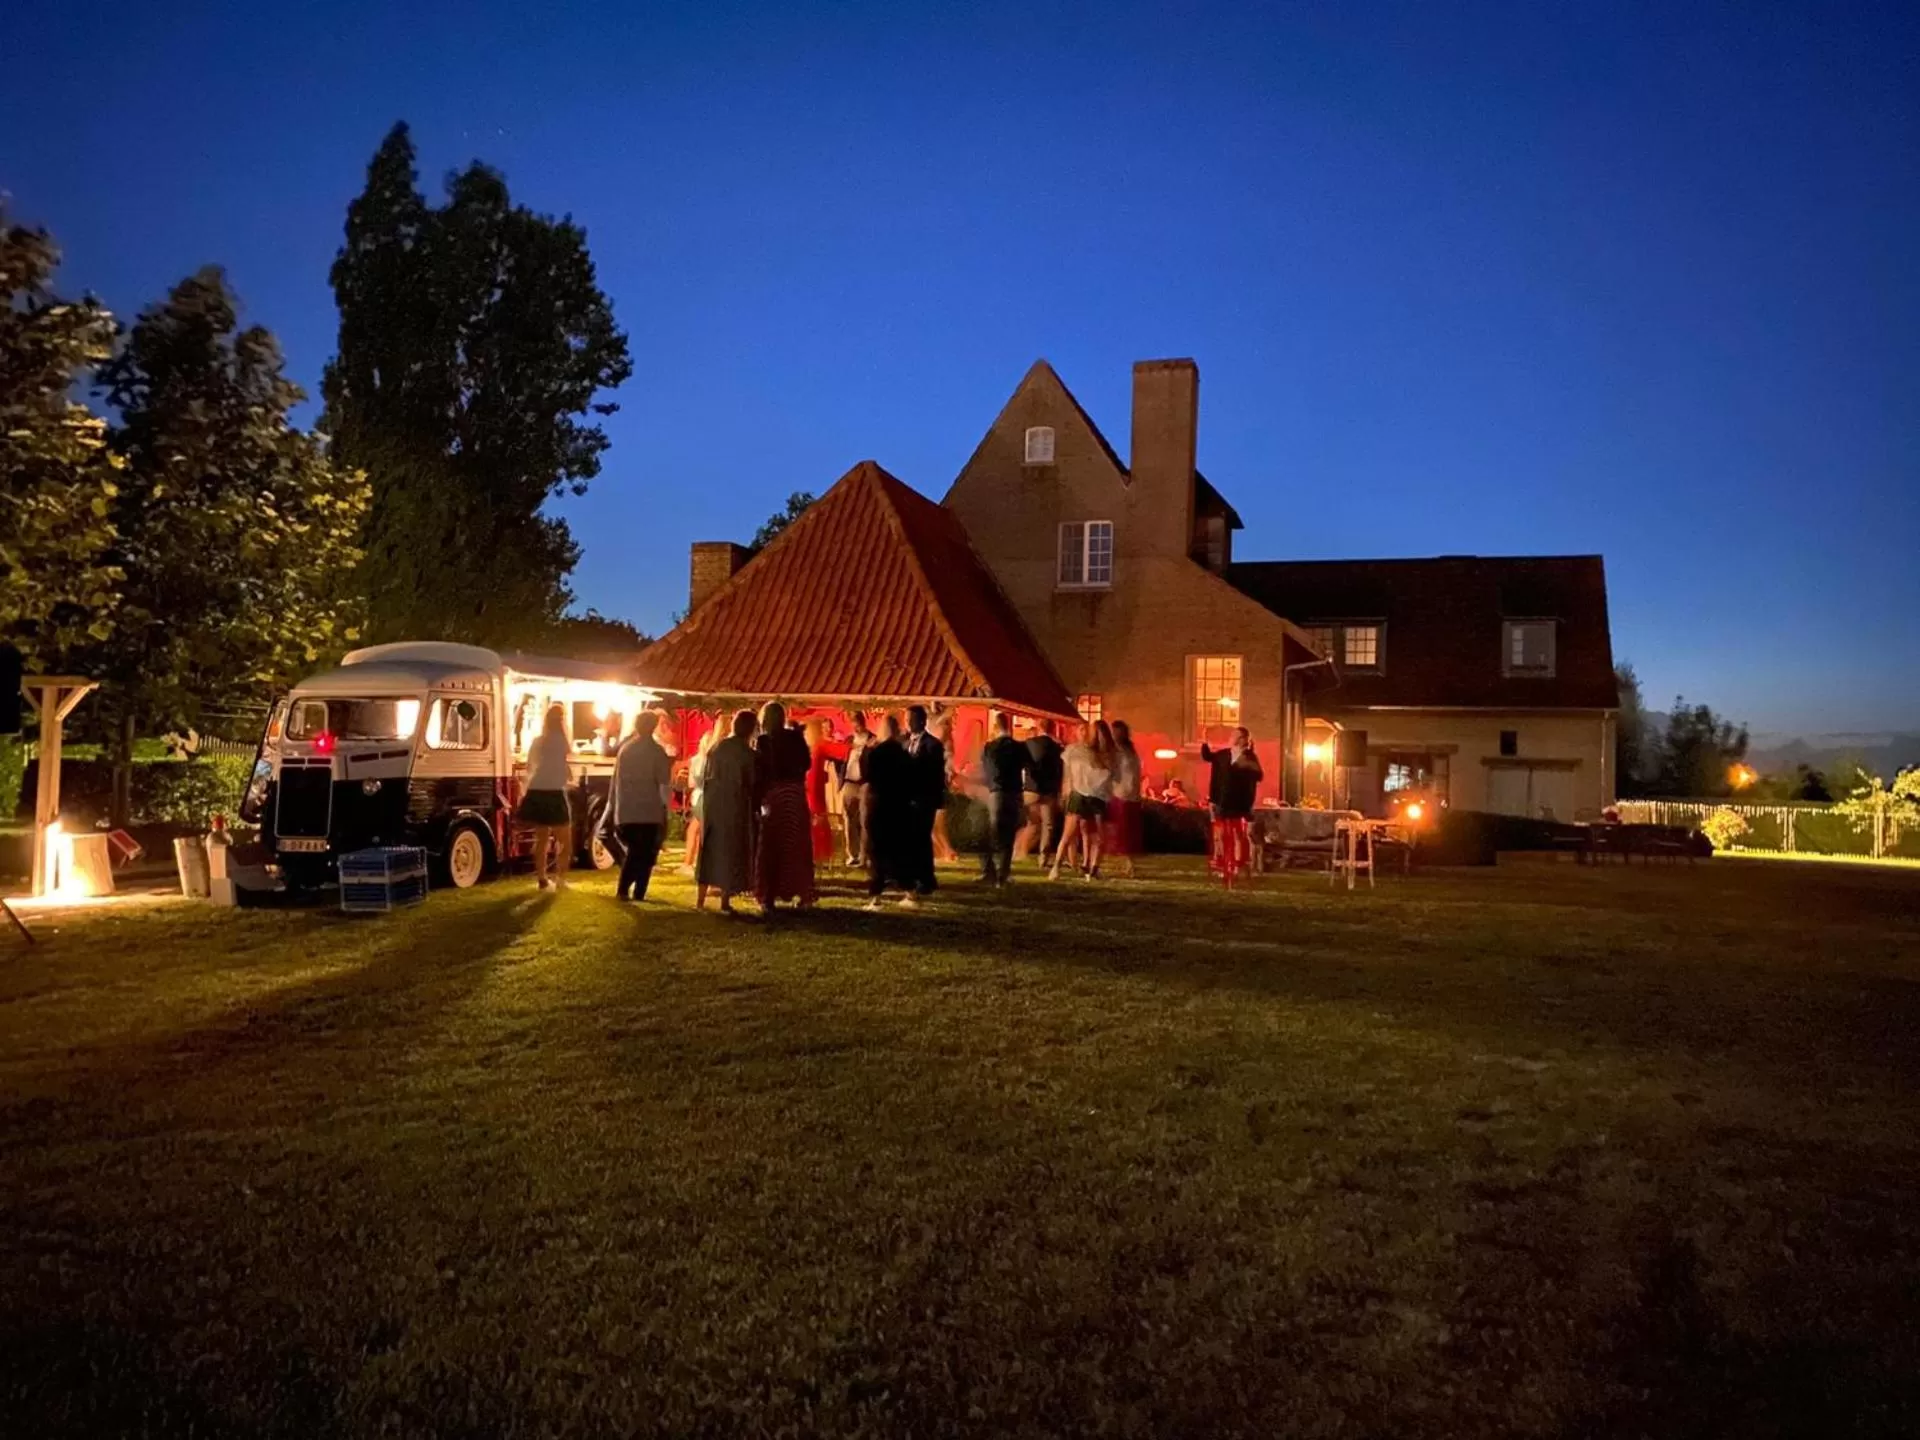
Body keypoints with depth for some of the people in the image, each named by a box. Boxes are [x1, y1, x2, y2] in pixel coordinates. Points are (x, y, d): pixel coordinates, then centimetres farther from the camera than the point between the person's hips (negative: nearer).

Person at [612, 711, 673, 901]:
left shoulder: (625, 748, 6)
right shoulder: (657, 751, -6)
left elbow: (616, 780, 8)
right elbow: (664, 783, -10)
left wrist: (615, 809, 14)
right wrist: (665, 808, 0)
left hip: (625, 813, 4)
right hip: (650, 813, -4)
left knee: (633, 853, 17)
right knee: (646, 855, 7)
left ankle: (622, 891, 6)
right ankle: (638, 895, 2)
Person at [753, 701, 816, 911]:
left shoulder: (762, 741, -7)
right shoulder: (795, 737, 1)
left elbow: (758, 774, -9)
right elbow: (807, 763, 7)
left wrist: (755, 801, -2)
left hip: (772, 795, -2)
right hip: (796, 794, 3)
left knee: (771, 845, 6)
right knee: (796, 843, 12)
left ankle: (769, 896, 6)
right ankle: (801, 892, 14)